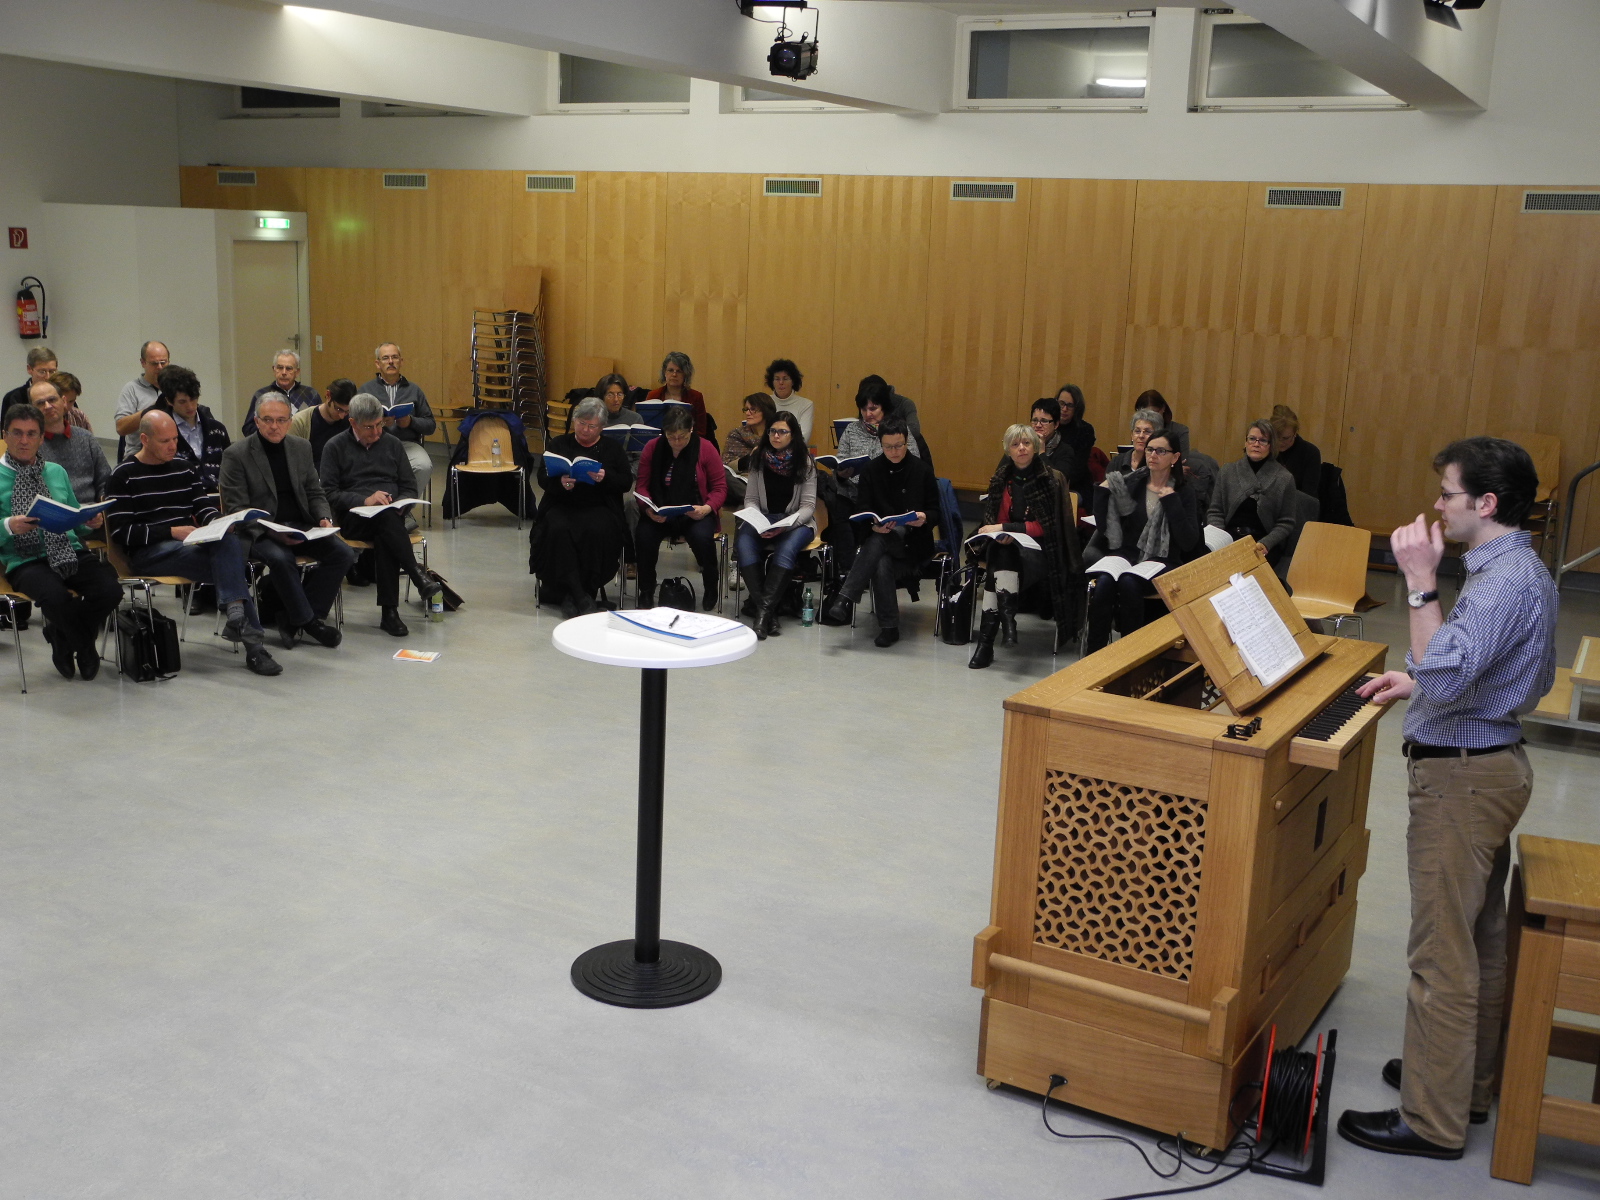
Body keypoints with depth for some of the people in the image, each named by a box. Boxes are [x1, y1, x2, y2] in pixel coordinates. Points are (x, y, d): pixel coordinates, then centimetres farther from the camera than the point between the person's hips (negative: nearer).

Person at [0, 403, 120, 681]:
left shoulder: (57, 472, 20)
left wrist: (92, 521, -1)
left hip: (69, 552, 4)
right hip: (25, 560, -4)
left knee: (110, 588, -26)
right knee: (56, 596, -36)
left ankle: (63, 639, 4)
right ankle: (84, 648, -1)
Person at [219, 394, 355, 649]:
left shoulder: (301, 447, 12)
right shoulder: (236, 455, -4)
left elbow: (315, 493, 17)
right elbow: (237, 509, -9)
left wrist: (324, 518, -6)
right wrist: (272, 532, -23)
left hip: (301, 527, 5)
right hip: (258, 532, -5)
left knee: (343, 553, -18)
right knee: (280, 558, -36)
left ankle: (293, 619, -14)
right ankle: (308, 620, -17)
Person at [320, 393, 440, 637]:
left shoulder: (393, 443, 19)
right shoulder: (335, 447, 9)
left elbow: (411, 487, 18)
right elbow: (328, 492, -1)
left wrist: (400, 504, -5)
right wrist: (364, 500, -16)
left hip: (391, 516, 2)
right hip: (354, 519, -2)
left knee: (384, 539, -35)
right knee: (385, 517, -37)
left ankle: (389, 612, -37)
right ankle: (418, 576, -42)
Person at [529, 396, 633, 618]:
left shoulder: (613, 449, 15)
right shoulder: (558, 445, 16)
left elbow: (626, 483, 5)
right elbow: (542, 479, 5)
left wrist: (606, 477, -16)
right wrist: (560, 482, -18)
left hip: (598, 508, 0)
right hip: (561, 506, 1)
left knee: (597, 531, -35)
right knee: (558, 530, -34)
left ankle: (571, 596, -27)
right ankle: (582, 599, -35)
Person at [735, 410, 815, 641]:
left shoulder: (805, 462, -1)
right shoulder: (758, 459, 6)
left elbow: (808, 505, -4)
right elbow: (751, 500, 8)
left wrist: (786, 525, -21)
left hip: (796, 522, -2)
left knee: (787, 547, -37)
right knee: (743, 544, -31)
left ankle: (765, 609, -37)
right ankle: (769, 611, -34)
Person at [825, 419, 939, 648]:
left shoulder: (922, 470, 5)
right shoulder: (872, 470, 8)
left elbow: (935, 510, 8)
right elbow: (861, 509, 2)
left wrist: (924, 517, -17)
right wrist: (873, 525, -21)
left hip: (912, 539, -2)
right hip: (879, 536, 2)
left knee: (881, 540, -35)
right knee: (882, 564, -34)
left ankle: (845, 597, -35)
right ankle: (888, 627, -23)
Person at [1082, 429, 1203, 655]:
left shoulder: (1184, 492, 4)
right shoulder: (1130, 483, 11)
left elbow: (1188, 543, -9)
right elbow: (1102, 526, 8)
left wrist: (1172, 501, -12)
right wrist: (1102, 491, -3)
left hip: (1161, 561, -2)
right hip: (1127, 554, 2)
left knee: (1129, 582, -35)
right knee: (1104, 582, -32)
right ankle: (1092, 653, -27)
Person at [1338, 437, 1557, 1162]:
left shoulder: (1504, 582, -23)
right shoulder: (1524, 570, 10)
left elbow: (1445, 679, -32)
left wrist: (1421, 583, -27)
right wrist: (1418, 683, 13)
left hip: (1461, 776, -11)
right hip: (1492, 765, 11)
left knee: (1443, 953, -3)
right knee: (1479, 941, 20)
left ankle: (1433, 1122, 7)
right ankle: (1469, 1082, 34)